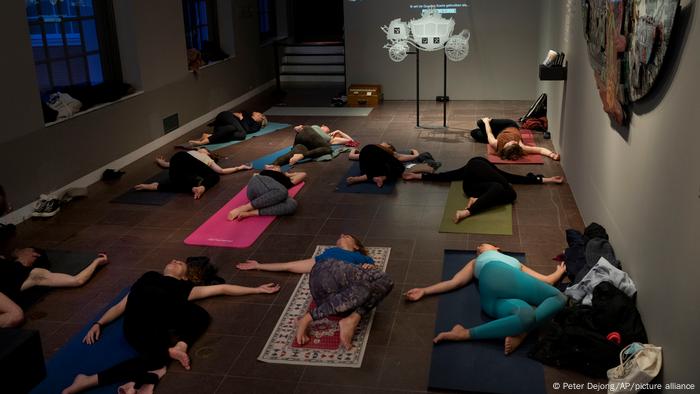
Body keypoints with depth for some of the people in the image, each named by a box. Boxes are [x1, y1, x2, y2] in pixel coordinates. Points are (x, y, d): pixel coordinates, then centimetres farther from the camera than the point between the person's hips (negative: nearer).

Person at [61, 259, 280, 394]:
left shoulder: (185, 287, 33)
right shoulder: (150, 277, 36)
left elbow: (222, 288, 32)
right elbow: (121, 305, 33)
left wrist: (257, 289, 31)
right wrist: (99, 323, 19)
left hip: (158, 323, 1)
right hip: (136, 324, -1)